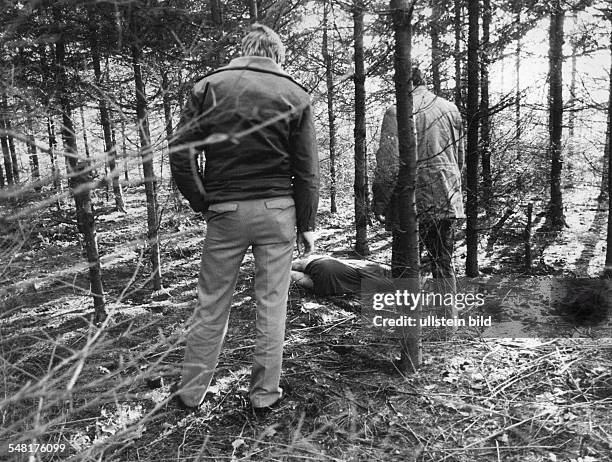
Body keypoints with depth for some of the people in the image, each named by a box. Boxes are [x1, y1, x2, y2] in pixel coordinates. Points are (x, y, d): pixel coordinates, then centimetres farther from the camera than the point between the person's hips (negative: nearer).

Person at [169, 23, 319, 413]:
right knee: (272, 303, 9)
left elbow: (181, 154, -3)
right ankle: (265, 392, 20)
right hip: (278, 211, 0)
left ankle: (192, 393, 23)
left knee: (212, 305, 11)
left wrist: (202, 203, 7)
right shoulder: (295, 95, 4)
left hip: (225, 211, 1)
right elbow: (307, 170, 1)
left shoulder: (209, 87, 5)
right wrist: (307, 224, 6)